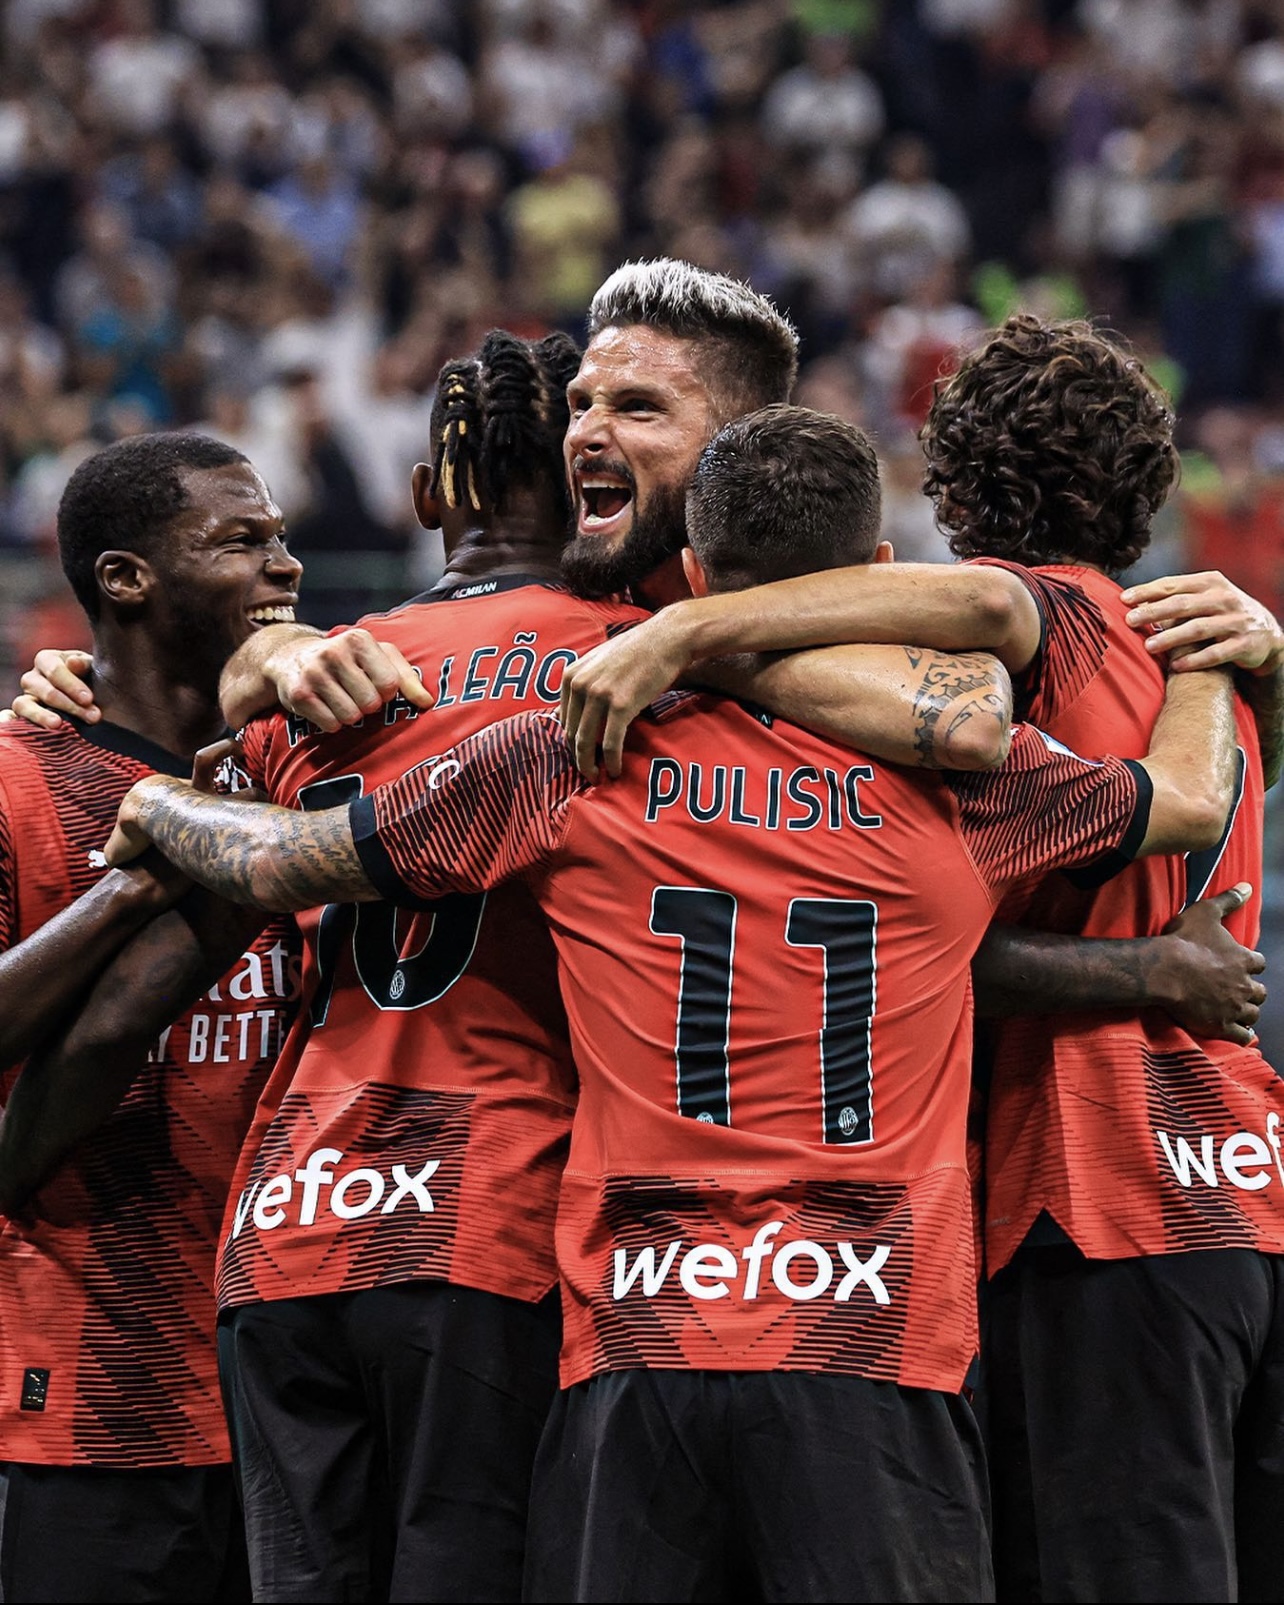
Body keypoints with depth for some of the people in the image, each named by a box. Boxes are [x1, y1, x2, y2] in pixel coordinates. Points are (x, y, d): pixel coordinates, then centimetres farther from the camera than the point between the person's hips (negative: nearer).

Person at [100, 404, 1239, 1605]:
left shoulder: (573, 763, 4)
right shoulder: (957, 777, 3)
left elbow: (277, 866, 14)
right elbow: (1193, 796, 22)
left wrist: (159, 806, 36)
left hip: (639, 1350, 1)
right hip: (876, 1347, -1)